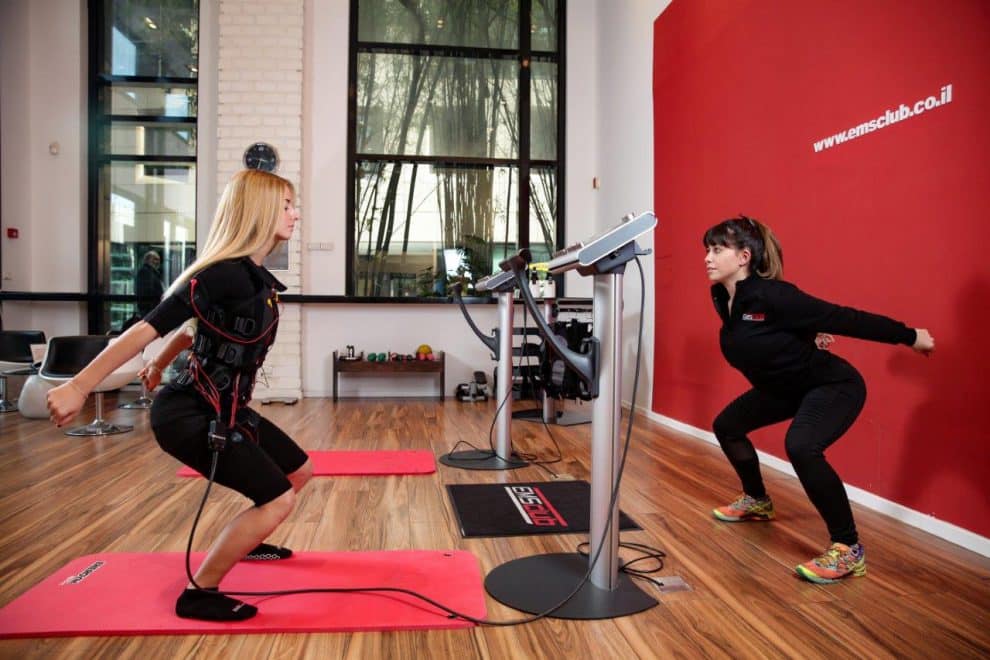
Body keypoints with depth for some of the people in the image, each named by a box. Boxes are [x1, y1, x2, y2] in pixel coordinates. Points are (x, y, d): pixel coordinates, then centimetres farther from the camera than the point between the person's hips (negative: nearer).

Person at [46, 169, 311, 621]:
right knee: (278, 498, -12)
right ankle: (198, 594, 5)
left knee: (299, 470, 17)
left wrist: (161, 365, 30)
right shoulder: (224, 274, -22)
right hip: (188, 414, -9)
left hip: (224, 410, 9)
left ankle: (243, 541, 40)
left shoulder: (255, 276, 6)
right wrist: (78, 387, -22)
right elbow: (148, 327, -24)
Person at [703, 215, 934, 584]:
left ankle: (849, 550, -18)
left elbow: (843, 319, -25)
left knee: (800, 446, -34)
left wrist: (910, 337, -17)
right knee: (727, 425, 16)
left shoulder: (771, 296, -32)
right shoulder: (723, 298, -8)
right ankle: (757, 501, 39)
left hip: (834, 385, -9)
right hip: (785, 387, 9)